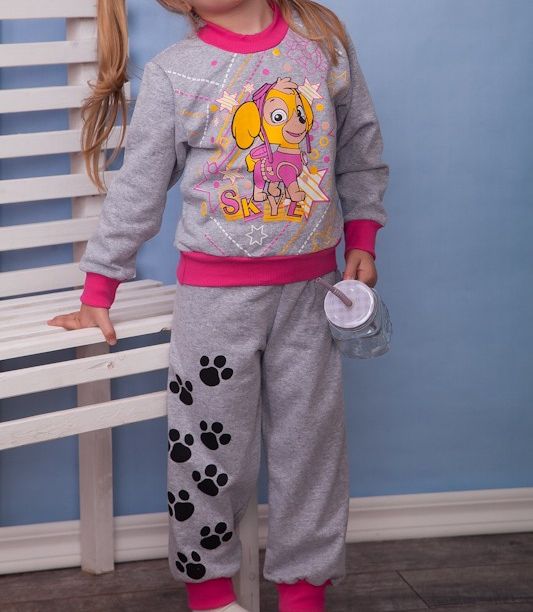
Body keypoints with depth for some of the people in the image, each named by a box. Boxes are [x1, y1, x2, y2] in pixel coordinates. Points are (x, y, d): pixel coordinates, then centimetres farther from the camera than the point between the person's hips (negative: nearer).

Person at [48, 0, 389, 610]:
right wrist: (97, 294, 0)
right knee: (210, 446, 7)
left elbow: (360, 151, 11)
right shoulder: (172, 73, -6)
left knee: (310, 439, 11)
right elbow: (136, 191, -1)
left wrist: (361, 240, 8)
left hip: (309, 287, 2)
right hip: (214, 293, -2)